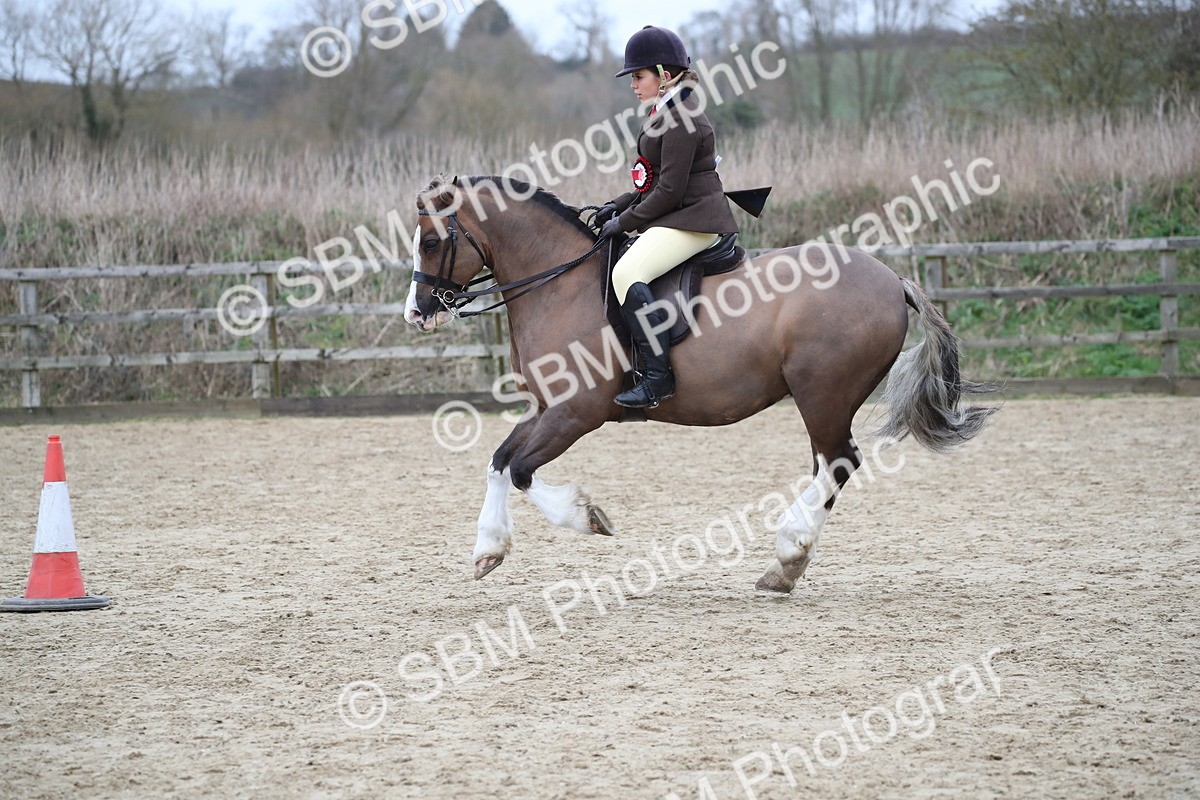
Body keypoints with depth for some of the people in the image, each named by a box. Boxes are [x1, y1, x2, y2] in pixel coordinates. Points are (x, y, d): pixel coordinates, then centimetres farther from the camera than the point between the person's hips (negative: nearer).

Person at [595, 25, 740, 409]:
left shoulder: (680, 119, -17)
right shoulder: (666, 113, 16)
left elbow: (669, 190, -20)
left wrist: (625, 222, -12)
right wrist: (619, 206, 9)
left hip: (693, 219, -12)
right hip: (678, 216, 12)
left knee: (626, 273, -27)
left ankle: (658, 374, -30)